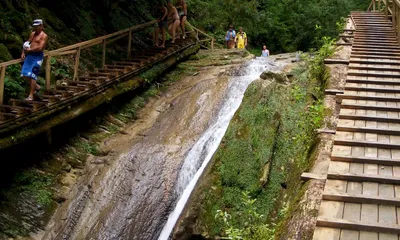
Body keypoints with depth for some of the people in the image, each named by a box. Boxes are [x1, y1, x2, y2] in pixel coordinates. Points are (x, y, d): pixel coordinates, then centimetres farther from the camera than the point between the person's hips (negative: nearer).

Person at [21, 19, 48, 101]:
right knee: (25, 74, 5)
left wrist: (29, 49, -11)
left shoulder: (44, 36, -7)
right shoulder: (32, 34, 17)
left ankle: (31, 96, -5)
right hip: (29, 55, 8)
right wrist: (23, 52, 7)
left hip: (37, 56, -8)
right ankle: (36, 86, 28)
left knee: (32, 75, -10)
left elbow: (40, 48, -17)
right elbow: (27, 43, 22)